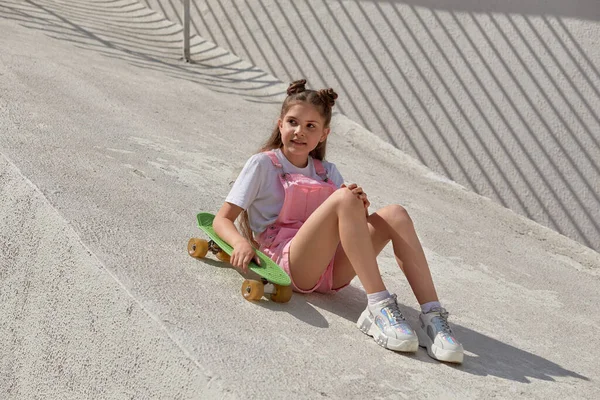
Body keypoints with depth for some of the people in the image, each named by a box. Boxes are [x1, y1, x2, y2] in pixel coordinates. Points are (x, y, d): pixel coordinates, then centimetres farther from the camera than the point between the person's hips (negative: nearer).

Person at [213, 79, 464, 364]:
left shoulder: (327, 172, 22)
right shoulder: (263, 164, 9)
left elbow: (356, 224, 13)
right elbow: (222, 219, 3)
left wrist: (361, 207, -10)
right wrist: (241, 242, -19)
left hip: (334, 271, 5)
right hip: (291, 263, -5)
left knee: (395, 215, -18)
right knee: (344, 197, -29)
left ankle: (432, 316, -29)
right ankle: (379, 306, -37)